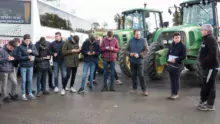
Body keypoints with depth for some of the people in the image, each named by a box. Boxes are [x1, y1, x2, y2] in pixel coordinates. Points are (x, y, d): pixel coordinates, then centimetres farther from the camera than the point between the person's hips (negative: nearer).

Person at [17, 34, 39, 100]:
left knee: (30, 80, 11)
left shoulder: (32, 46, 2)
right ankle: (23, 94, 16)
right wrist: (28, 57, -18)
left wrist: (31, 51, -19)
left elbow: (37, 53, -1)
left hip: (30, 66, 3)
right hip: (23, 66, -3)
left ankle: (30, 93, 22)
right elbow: (19, 57, -12)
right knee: (23, 80, 4)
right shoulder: (20, 47, -9)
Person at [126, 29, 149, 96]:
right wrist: (129, 53, -12)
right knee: (133, 75, 11)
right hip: (132, 61, 3)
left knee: (141, 76, -4)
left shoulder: (143, 41, -4)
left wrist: (139, 55, -19)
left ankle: (144, 90, 4)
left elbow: (147, 51, -7)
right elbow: (127, 50, 9)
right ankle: (134, 88, 24)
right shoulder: (131, 41, 4)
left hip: (140, 61, -3)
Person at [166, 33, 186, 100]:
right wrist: (168, 59, 1)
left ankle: (176, 94, 10)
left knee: (176, 80, 0)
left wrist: (176, 60, -19)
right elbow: (168, 53, 18)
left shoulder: (182, 46, -6)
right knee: (172, 80, 10)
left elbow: (184, 56, -12)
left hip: (177, 65, -5)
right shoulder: (171, 45, 11)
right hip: (170, 64, 6)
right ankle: (173, 93, 19)